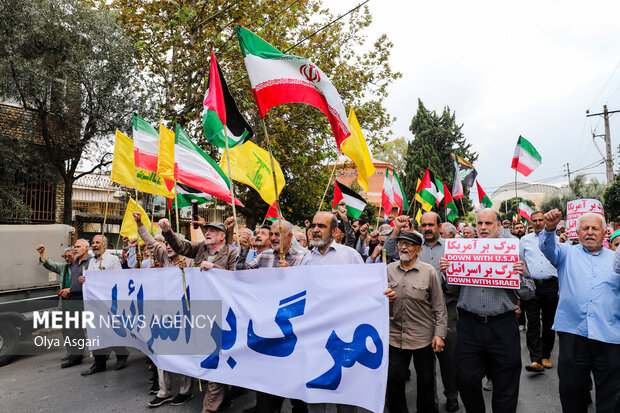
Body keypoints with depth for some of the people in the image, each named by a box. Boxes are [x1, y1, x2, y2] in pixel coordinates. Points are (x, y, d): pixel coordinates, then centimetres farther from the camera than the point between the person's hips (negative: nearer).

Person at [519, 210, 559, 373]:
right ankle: (536, 360, -6)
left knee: (549, 322, 9)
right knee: (533, 323, -6)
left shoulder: (555, 239, 8)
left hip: (550, 285, 1)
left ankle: (545, 355, 23)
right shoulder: (525, 240, 10)